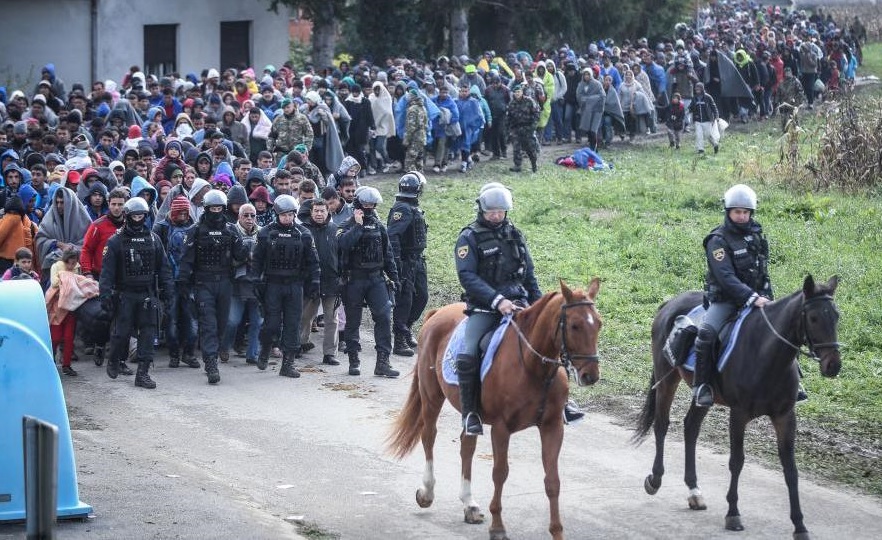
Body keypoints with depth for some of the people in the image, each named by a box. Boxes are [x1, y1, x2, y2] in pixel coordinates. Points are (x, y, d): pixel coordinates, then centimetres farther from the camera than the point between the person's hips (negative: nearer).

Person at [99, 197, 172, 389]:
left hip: (147, 293, 3)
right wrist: (105, 294, -12)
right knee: (122, 331, 0)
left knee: (148, 332, -3)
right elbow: (107, 270, -5)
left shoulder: (154, 239, 9)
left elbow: (162, 266, 14)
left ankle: (143, 373, -3)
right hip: (124, 293, -3)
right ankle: (114, 362, 26)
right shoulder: (116, 241, -1)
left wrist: (166, 288, 5)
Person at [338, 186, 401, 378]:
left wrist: (394, 277, 15)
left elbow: (387, 254, 17)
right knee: (353, 321, 5)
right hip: (354, 280, -3)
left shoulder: (379, 226, 11)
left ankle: (382, 362, -9)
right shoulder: (348, 225, -2)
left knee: (384, 317, -10)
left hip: (376, 278, 3)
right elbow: (344, 244, -25)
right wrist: (358, 225, -22)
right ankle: (354, 360, 15)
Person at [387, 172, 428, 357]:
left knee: (422, 296, 14)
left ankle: (406, 326, 31)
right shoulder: (402, 209, -18)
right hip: (405, 263, -10)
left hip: (417, 260, 10)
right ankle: (400, 341, 1)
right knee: (404, 300, -4)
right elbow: (392, 236, -26)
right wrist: (396, 262, -29)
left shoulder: (414, 209, 14)